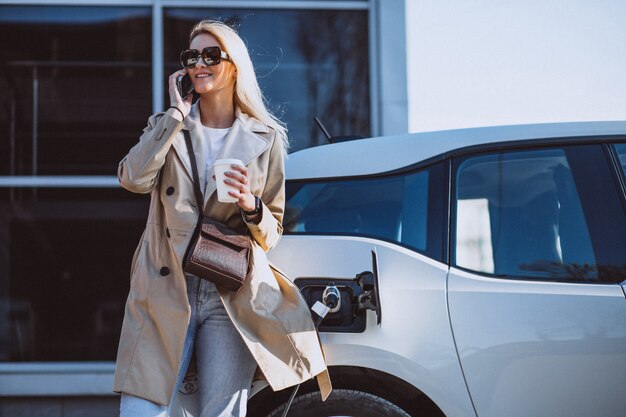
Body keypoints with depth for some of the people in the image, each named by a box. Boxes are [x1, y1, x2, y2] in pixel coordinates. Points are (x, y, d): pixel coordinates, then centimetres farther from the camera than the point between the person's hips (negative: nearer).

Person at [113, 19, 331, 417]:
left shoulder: (266, 139, 8)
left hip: (232, 298, 0)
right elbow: (133, 178, -11)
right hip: (165, 292, 1)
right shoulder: (167, 126, 11)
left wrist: (251, 206, -12)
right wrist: (177, 114, -5)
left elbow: (271, 234, 10)